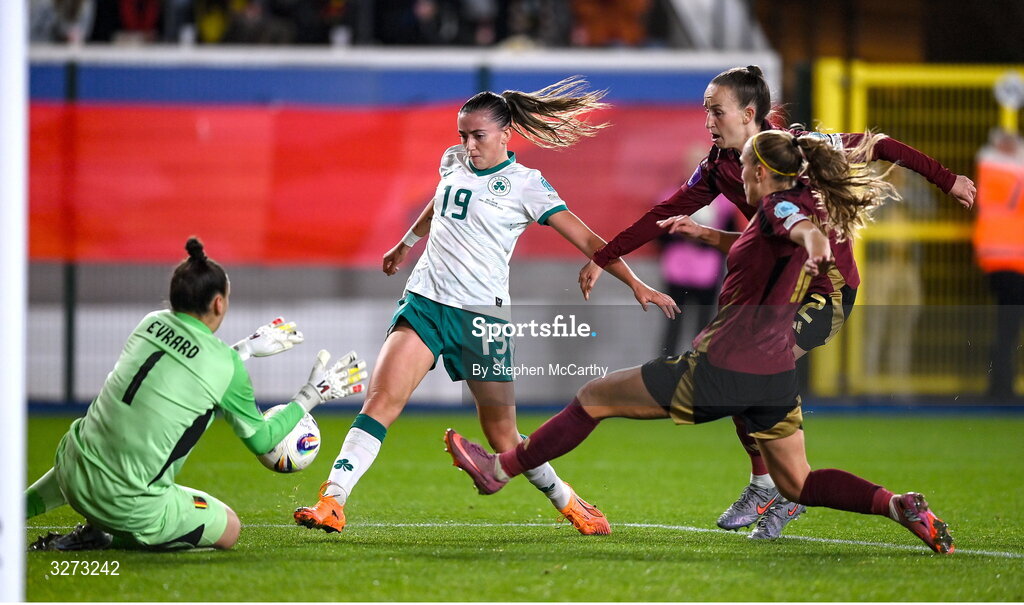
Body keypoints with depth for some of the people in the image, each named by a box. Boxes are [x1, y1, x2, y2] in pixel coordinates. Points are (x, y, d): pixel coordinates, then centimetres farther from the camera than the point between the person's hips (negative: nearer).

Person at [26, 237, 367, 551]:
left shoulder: (152, 323, 6)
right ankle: (103, 539, 1)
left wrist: (248, 347, 35)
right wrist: (313, 395, 16)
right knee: (229, 529, 13)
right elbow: (261, 441, 6)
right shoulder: (228, 369, -9)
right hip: (130, 504, -7)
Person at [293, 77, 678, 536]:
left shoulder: (524, 185, -5)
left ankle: (567, 502, 26)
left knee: (503, 438, 3)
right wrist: (405, 245, 49)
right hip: (424, 303, 4)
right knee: (381, 401, -16)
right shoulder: (454, 163, 10)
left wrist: (635, 284, -17)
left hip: (481, 314, -4)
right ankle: (332, 504, -23)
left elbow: (586, 239, -8)